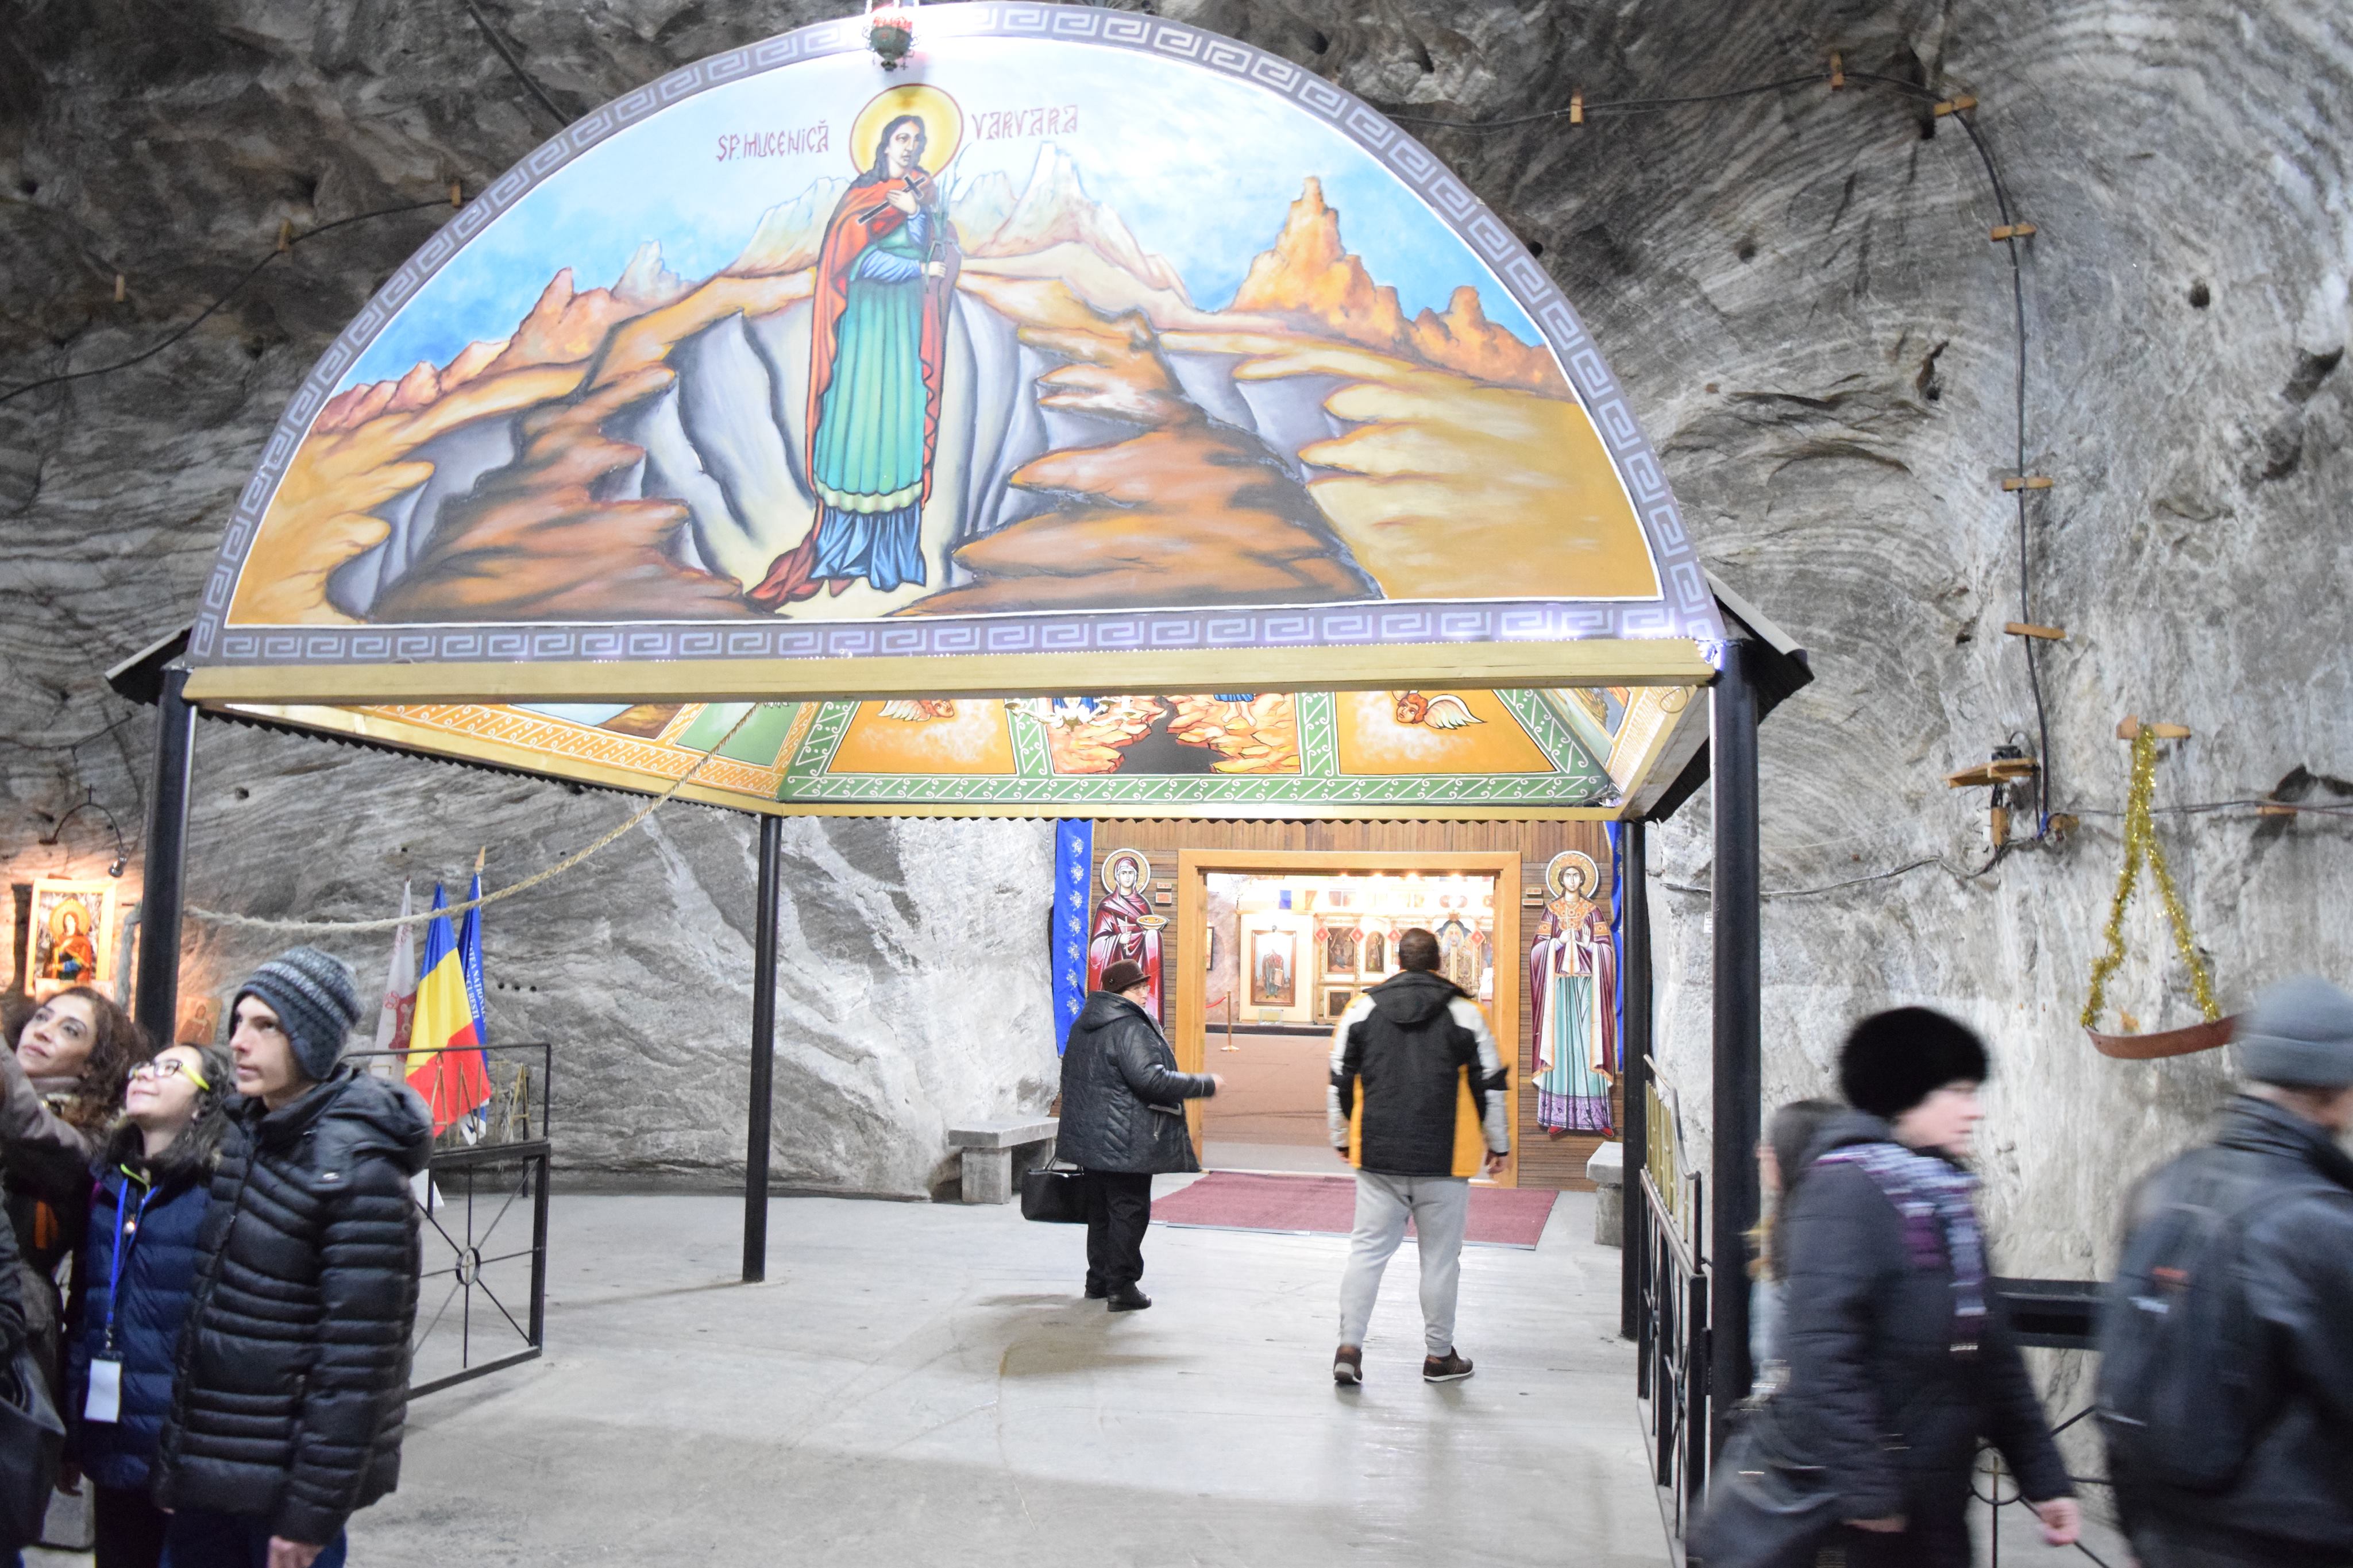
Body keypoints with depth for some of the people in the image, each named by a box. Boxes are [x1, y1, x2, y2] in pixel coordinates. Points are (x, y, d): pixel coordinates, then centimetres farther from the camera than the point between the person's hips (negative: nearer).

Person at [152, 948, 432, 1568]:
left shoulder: (356, 1170, -19)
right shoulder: (245, 1134, 6)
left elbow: (356, 1360, -20)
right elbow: (214, 1298, 15)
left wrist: (312, 1511, -18)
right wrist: (177, 1453, 14)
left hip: (283, 1474, -7)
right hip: (205, 1469, 7)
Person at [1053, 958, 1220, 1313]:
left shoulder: (1083, 1026, 13)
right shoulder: (1130, 1028, -18)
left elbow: (1069, 1076, 21)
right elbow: (1152, 1080, -25)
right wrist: (1205, 1084, -17)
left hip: (1091, 1139, 9)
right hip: (1127, 1143, -9)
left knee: (1101, 1210, 18)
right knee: (1129, 1211, -1)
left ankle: (1098, 1279, 26)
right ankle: (1122, 1287, 1)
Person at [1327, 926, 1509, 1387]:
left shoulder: (1363, 1009, 5)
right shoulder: (1465, 1014, -1)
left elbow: (1339, 1082, 8)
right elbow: (1490, 1086, 2)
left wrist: (1343, 1139, 19)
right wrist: (1499, 1144, 13)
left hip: (1378, 1157, 2)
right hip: (1443, 1160, -2)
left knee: (1368, 1248, 7)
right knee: (1441, 1257, 8)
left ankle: (1349, 1347, 1)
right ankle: (1439, 1356, 17)